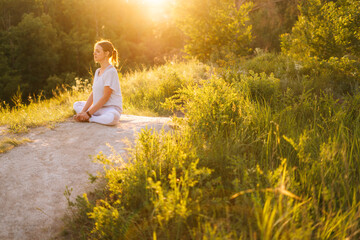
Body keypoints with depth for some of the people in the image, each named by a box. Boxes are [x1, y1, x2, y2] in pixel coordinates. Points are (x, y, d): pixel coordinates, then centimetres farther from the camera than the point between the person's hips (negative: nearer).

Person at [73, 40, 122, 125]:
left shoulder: (111, 71, -15)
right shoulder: (97, 71, 14)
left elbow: (105, 97, -18)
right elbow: (93, 94, 9)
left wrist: (88, 113, -18)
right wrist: (83, 112, -4)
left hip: (112, 108, -9)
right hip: (98, 107, 9)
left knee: (112, 118, -41)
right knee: (76, 105, 15)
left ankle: (88, 119, -16)